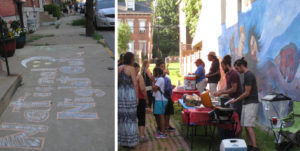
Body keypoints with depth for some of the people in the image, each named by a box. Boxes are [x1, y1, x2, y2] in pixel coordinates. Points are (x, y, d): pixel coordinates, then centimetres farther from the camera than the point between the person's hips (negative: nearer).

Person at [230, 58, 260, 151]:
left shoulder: (249, 75, -15)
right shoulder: (247, 75, 16)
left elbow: (247, 93, -17)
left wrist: (236, 100, -8)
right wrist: (238, 99, 19)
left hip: (251, 104, -10)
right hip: (246, 104, 10)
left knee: (249, 126, -15)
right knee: (246, 126, 10)